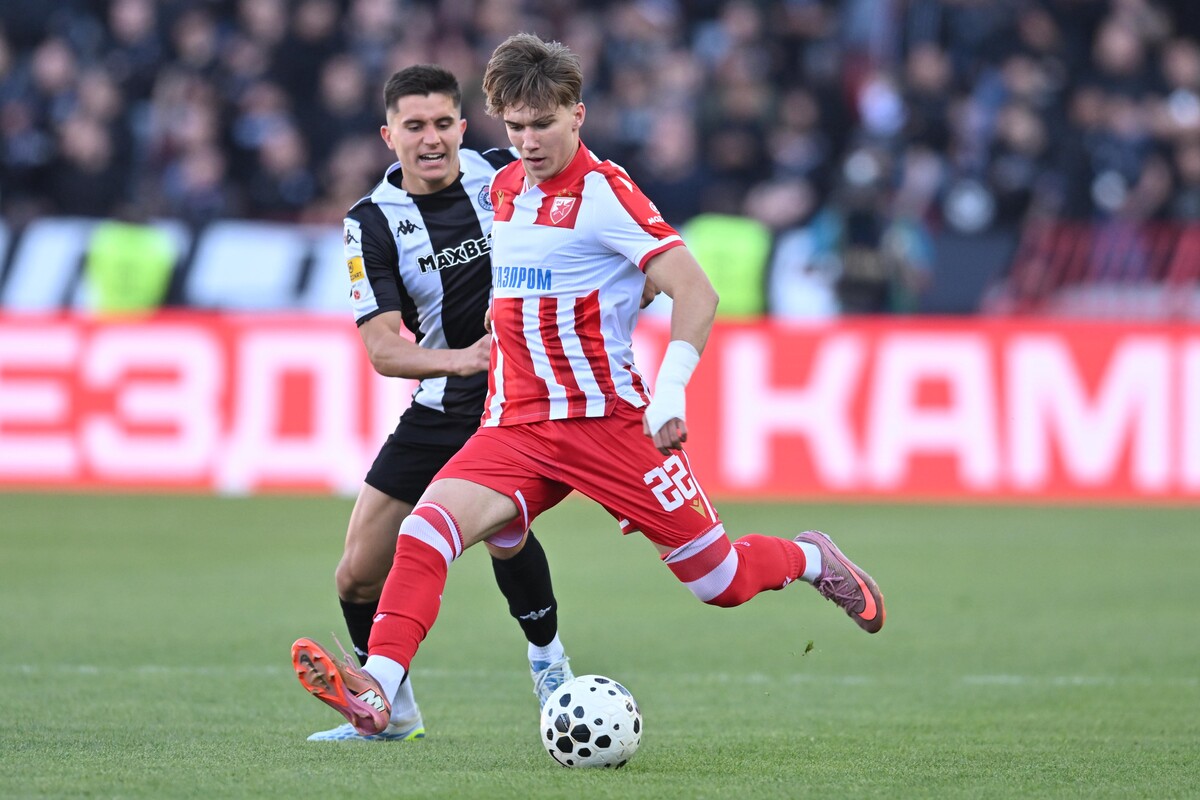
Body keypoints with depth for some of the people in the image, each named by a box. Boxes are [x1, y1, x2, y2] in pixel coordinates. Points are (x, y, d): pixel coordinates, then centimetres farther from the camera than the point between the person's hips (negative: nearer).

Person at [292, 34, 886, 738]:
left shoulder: (604, 193, -10)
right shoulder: (504, 189, 12)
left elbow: (697, 294, -14)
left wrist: (670, 392, -24)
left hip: (608, 421, -5)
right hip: (517, 426, 5)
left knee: (720, 581, 0)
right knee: (433, 521, -23)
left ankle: (812, 561, 33)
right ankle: (377, 689, -37)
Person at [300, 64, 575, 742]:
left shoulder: (507, 173, -9)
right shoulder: (372, 222, -8)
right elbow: (384, 350, -15)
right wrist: (459, 359, -33)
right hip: (441, 408, 2)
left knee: (503, 526, -24)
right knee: (359, 577, 0)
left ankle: (549, 661, 2)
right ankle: (391, 712, 23)